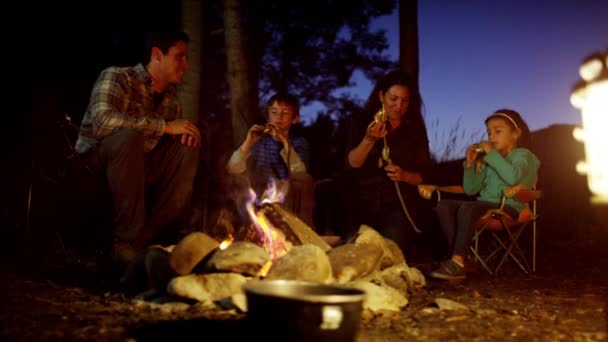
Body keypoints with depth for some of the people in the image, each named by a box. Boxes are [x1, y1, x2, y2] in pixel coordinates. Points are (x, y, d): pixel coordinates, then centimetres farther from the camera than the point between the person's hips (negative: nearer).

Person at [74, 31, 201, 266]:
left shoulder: (170, 95, 7)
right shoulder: (117, 77, -13)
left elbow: (178, 136, 16)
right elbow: (103, 120, -31)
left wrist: (187, 131, -9)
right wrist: (165, 126, -27)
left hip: (137, 166, 7)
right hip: (95, 163, -6)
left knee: (188, 148, -11)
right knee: (130, 136, -33)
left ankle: (149, 237, -14)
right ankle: (126, 240, -26)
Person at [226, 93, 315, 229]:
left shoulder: (299, 142, 4)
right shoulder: (259, 142, 5)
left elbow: (300, 173, -16)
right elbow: (233, 170, -7)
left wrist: (284, 142, -24)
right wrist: (248, 142, -20)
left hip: (291, 201, -1)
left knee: (305, 180, -29)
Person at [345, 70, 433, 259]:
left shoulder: (415, 129, 4)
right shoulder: (361, 122, 2)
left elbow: (424, 174, 4)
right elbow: (352, 164, -10)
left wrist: (404, 175, -18)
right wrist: (369, 139, -28)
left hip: (401, 205, 0)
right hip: (365, 203, 1)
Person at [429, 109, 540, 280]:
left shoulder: (522, 155, 6)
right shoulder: (488, 160, 27)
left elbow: (513, 176, -19)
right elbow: (470, 189, 22)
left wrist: (492, 154, -12)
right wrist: (470, 164, 10)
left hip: (508, 207, -7)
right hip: (485, 205, 7)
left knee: (467, 207, -34)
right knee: (443, 205, -14)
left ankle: (457, 262, -34)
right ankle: (458, 255, -26)